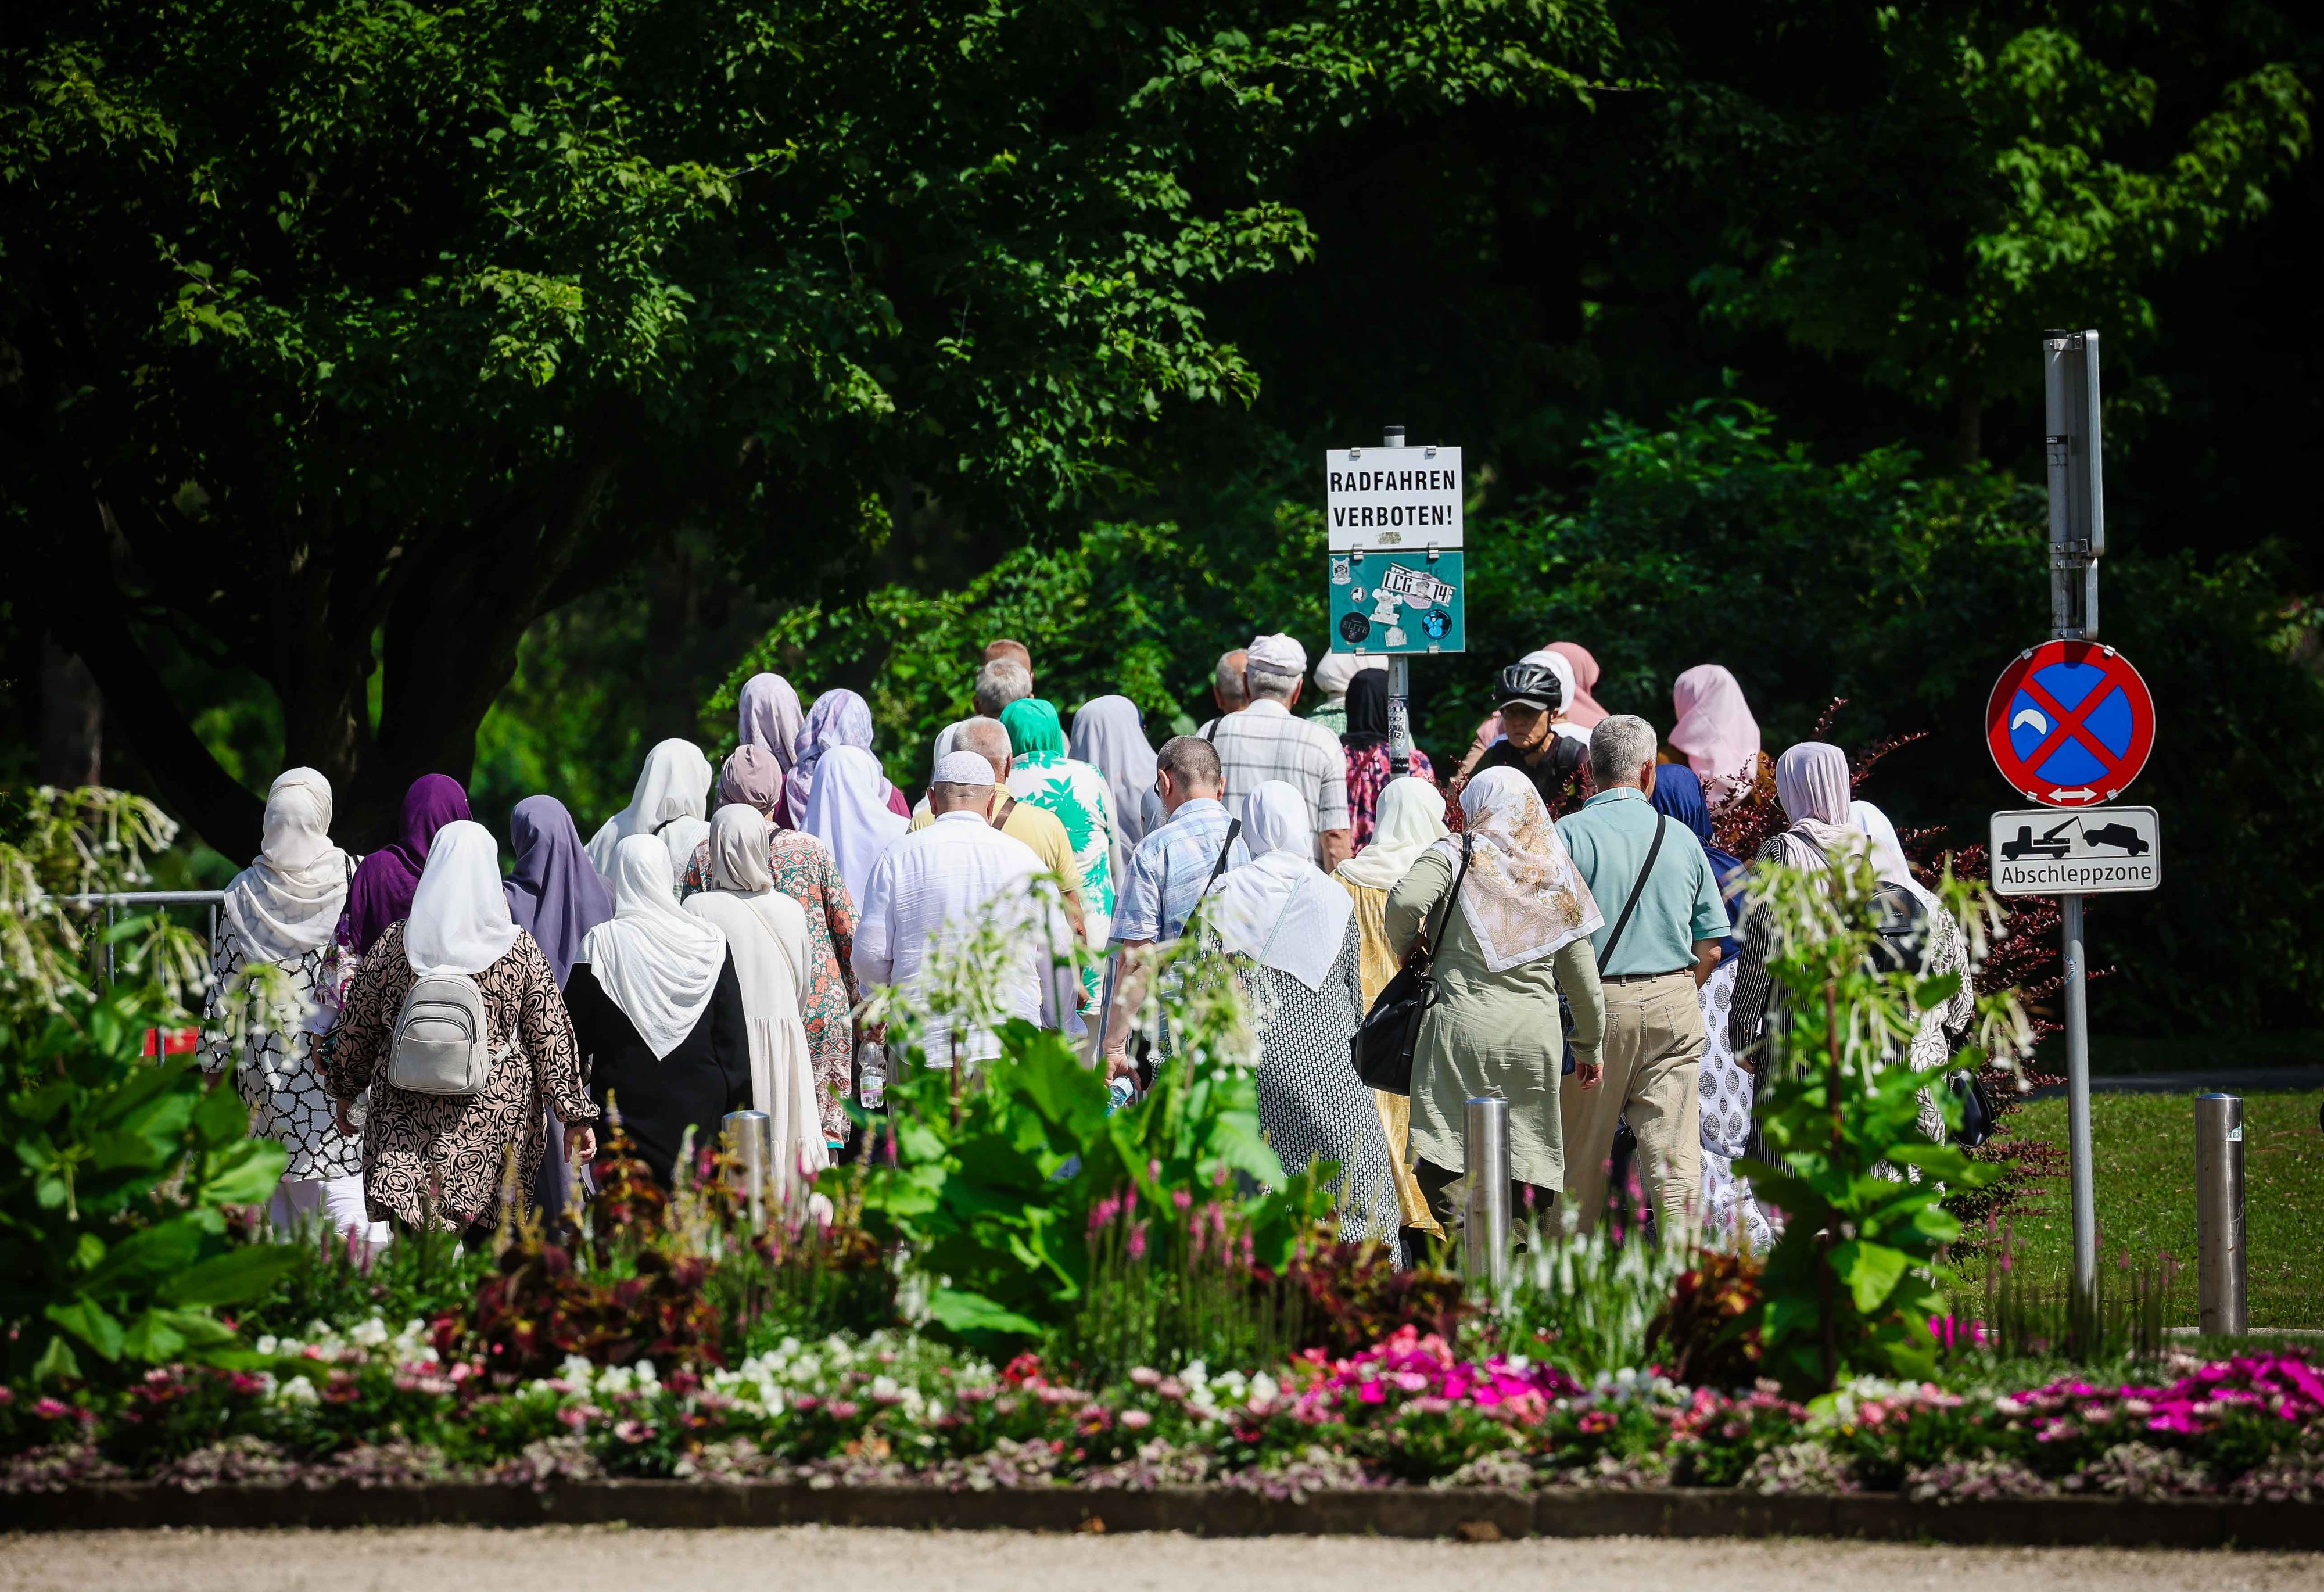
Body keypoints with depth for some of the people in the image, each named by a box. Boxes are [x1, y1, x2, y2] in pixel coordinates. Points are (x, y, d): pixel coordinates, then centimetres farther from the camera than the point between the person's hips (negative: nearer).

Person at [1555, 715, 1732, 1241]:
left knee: (1580, 1158, 7)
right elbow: (1710, 949, 8)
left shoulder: (1569, 834, -5)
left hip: (1596, 1005, -2)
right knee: (1676, 1153, 0)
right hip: (1674, 1005, 2)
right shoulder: (1681, 838, 6)